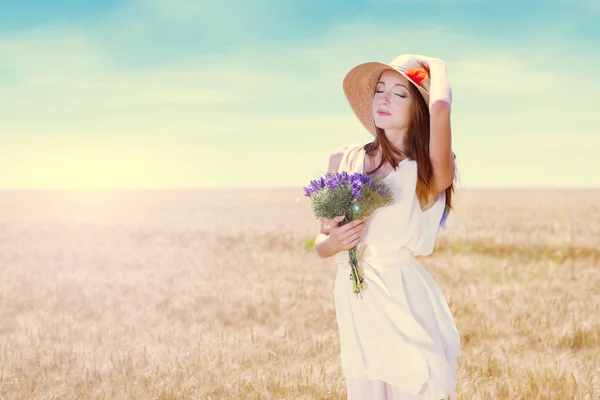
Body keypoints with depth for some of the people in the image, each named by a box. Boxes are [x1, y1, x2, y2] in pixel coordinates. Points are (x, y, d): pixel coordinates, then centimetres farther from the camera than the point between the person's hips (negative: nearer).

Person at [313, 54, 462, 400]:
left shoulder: (430, 172, -7)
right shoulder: (344, 160, 6)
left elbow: (441, 107, -27)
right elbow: (321, 240, 13)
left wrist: (436, 66, -6)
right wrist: (332, 243, -11)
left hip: (408, 305, -4)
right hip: (355, 309, 4)